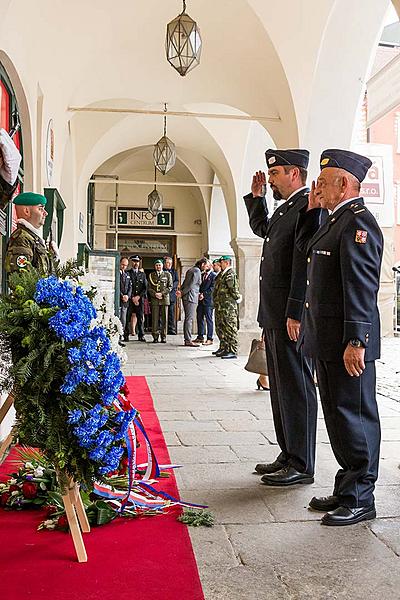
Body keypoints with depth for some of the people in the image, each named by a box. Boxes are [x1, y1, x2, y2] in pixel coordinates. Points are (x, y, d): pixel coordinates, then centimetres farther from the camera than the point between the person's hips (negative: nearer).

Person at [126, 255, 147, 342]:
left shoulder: (142, 274, 15)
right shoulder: (127, 273, 5)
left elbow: (145, 288, 10)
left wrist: (138, 296, -4)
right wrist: (132, 298, -8)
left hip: (140, 299, 3)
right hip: (129, 299, -2)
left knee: (140, 317, 3)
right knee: (128, 318, -3)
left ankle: (141, 336, 7)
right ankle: (126, 335, 1)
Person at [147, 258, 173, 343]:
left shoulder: (167, 274, 9)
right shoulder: (151, 275, 13)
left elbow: (170, 287, 4)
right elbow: (149, 287, 9)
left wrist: (162, 293, -8)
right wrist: (155, 294, -8)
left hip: (165, 298, -1)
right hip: (154, 299, 1)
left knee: (164, 318, -1)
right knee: (155, 318, -4)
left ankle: (163, 337, 4)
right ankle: (155, 337, 1)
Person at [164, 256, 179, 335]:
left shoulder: (174, 271, 17)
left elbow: (177, 281, 6)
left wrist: (171, 286, -11)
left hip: (172, 294, 2)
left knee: (171, 312, -1)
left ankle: (171, 329, 2)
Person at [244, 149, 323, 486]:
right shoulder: (285, 208, 18)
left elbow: (305, 265, -20)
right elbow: (261, 228, 39)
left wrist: (295, 315, -23)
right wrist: (256, 197, 26)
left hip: (292, 317, -10)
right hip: (275, 317, 10)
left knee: (296, 389, -1)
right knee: (281, 388, 15)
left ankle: (301, 466, 11)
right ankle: (289, 456, 27)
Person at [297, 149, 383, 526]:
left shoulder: (358, 221, -14)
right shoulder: (335, 221, 16)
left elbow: (362, 287, -21)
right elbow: (306, 247, 31)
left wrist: (355, 341, -24)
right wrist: (311, 211, 19)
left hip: (348, 341, -10)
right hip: (327, 340, 10)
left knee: (354, 416, 1)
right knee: (337, 416, 16)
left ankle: (359, 500, 15)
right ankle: (346, 490, 30)